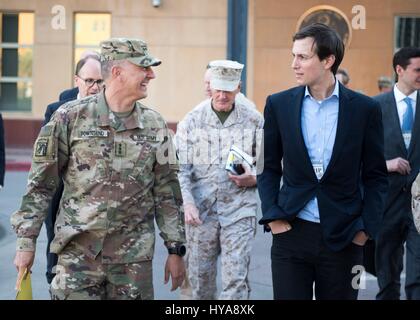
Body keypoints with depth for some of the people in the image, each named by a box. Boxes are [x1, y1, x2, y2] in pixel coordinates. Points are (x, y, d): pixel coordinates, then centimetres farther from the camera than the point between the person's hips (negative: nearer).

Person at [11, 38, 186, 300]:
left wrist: (175, 249, 8)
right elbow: (41, 184, 0)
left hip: (134, 257, 2)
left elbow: (167, 193, 9)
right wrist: (27, 241, -3)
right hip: (78, 251, -2)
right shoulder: (70, 118, -3)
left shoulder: (155, 126, 5)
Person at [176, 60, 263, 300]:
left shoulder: (254, 120, 2)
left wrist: (254, 179, -11)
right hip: (201, 211, 1)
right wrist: (188, 203, -13)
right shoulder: (192, 120, 2)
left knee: (236, 280, -7)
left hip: (239, 210, -1)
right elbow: (181, 168, 0)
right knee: (200, 277, 10)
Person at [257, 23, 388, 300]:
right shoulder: (279, 104, 3)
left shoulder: (365, 109, -1)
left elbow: (376, 176, 3)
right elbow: (269, 167, 9)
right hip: (291, 233, 1)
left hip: (344, 237, -1)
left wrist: (366, 226, -4)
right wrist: (272, 216, -2)